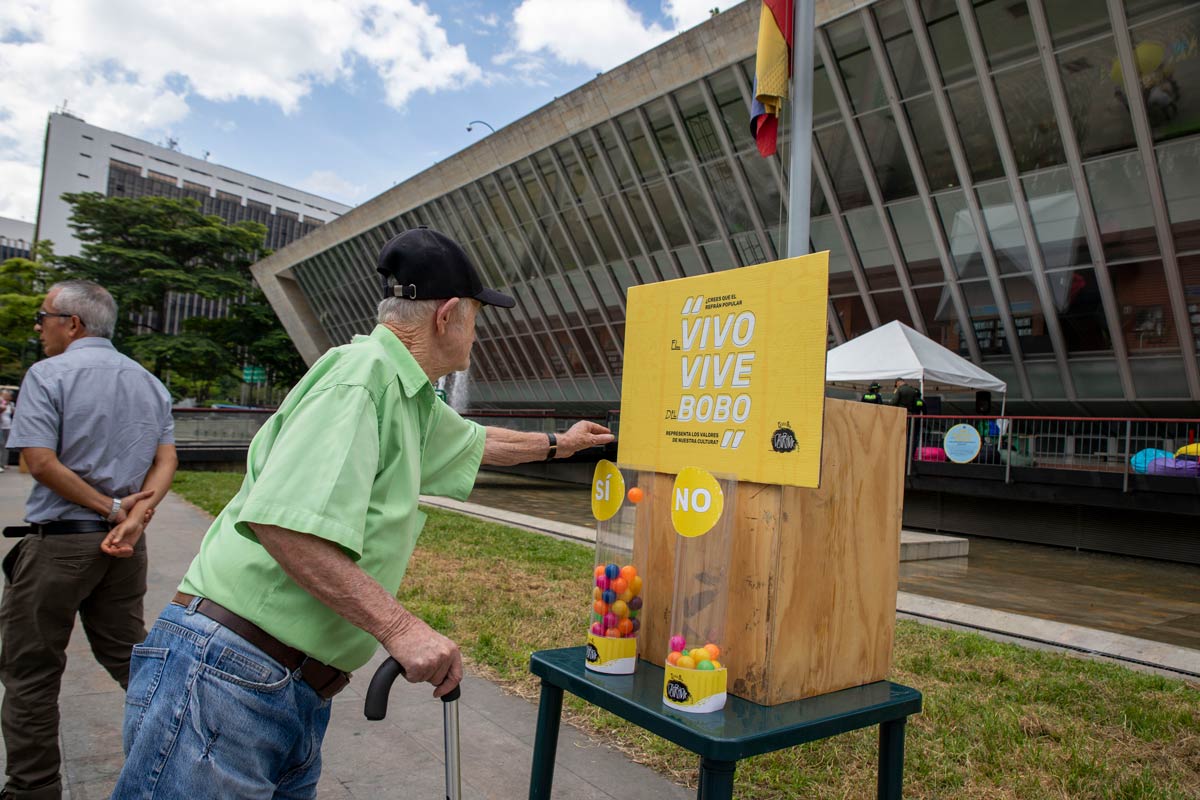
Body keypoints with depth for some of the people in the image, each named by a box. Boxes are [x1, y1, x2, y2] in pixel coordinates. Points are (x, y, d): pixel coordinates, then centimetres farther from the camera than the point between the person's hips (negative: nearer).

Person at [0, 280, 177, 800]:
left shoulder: (49, 374, -8)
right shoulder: (148, 382, 10)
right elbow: (166, 460, 2)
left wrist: (112, 507, -12)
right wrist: (136, 515, -9)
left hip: (58, 540, -6)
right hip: (125, 545, 6)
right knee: (128, 653, 16)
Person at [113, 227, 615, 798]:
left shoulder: (410, 399, 15)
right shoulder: (364, 371, -16)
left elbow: (475, 442, 36)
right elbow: (283, 522, -27)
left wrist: (556, 445, 48)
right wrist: (401, 628, -25)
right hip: (227, 673, -9)